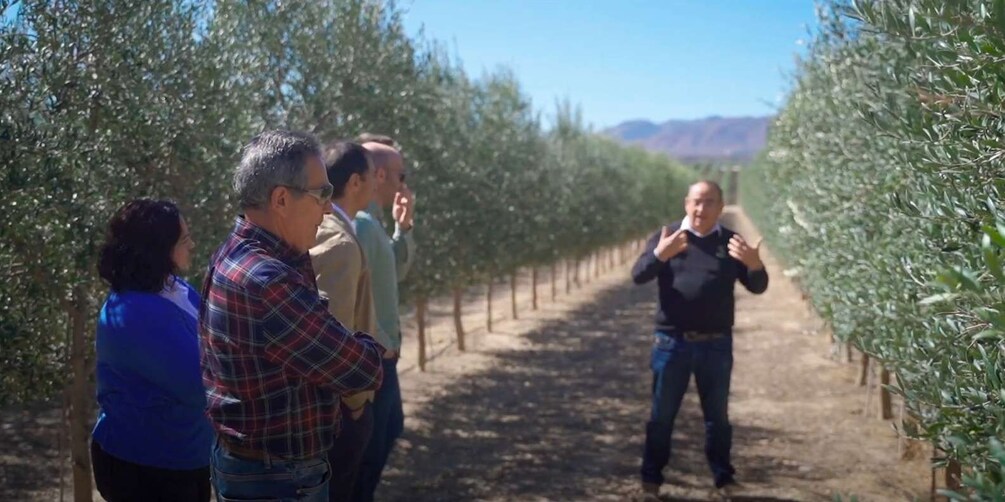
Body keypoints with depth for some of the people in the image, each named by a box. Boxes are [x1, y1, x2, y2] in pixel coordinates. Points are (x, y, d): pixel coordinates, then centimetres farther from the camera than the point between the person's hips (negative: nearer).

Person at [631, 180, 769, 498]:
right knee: (662, 414, 8)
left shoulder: (731, 243, 4)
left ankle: (724, 477, 24)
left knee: (717, 415, 11)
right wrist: (659, 254, -29)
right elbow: (638, 276, -10)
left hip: (716, 344, 1)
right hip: (672, 341, -1)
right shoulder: (665, 237, 1)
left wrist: (755, 265, -22)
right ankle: (651, 476, 18)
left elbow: (757, 288, 1)